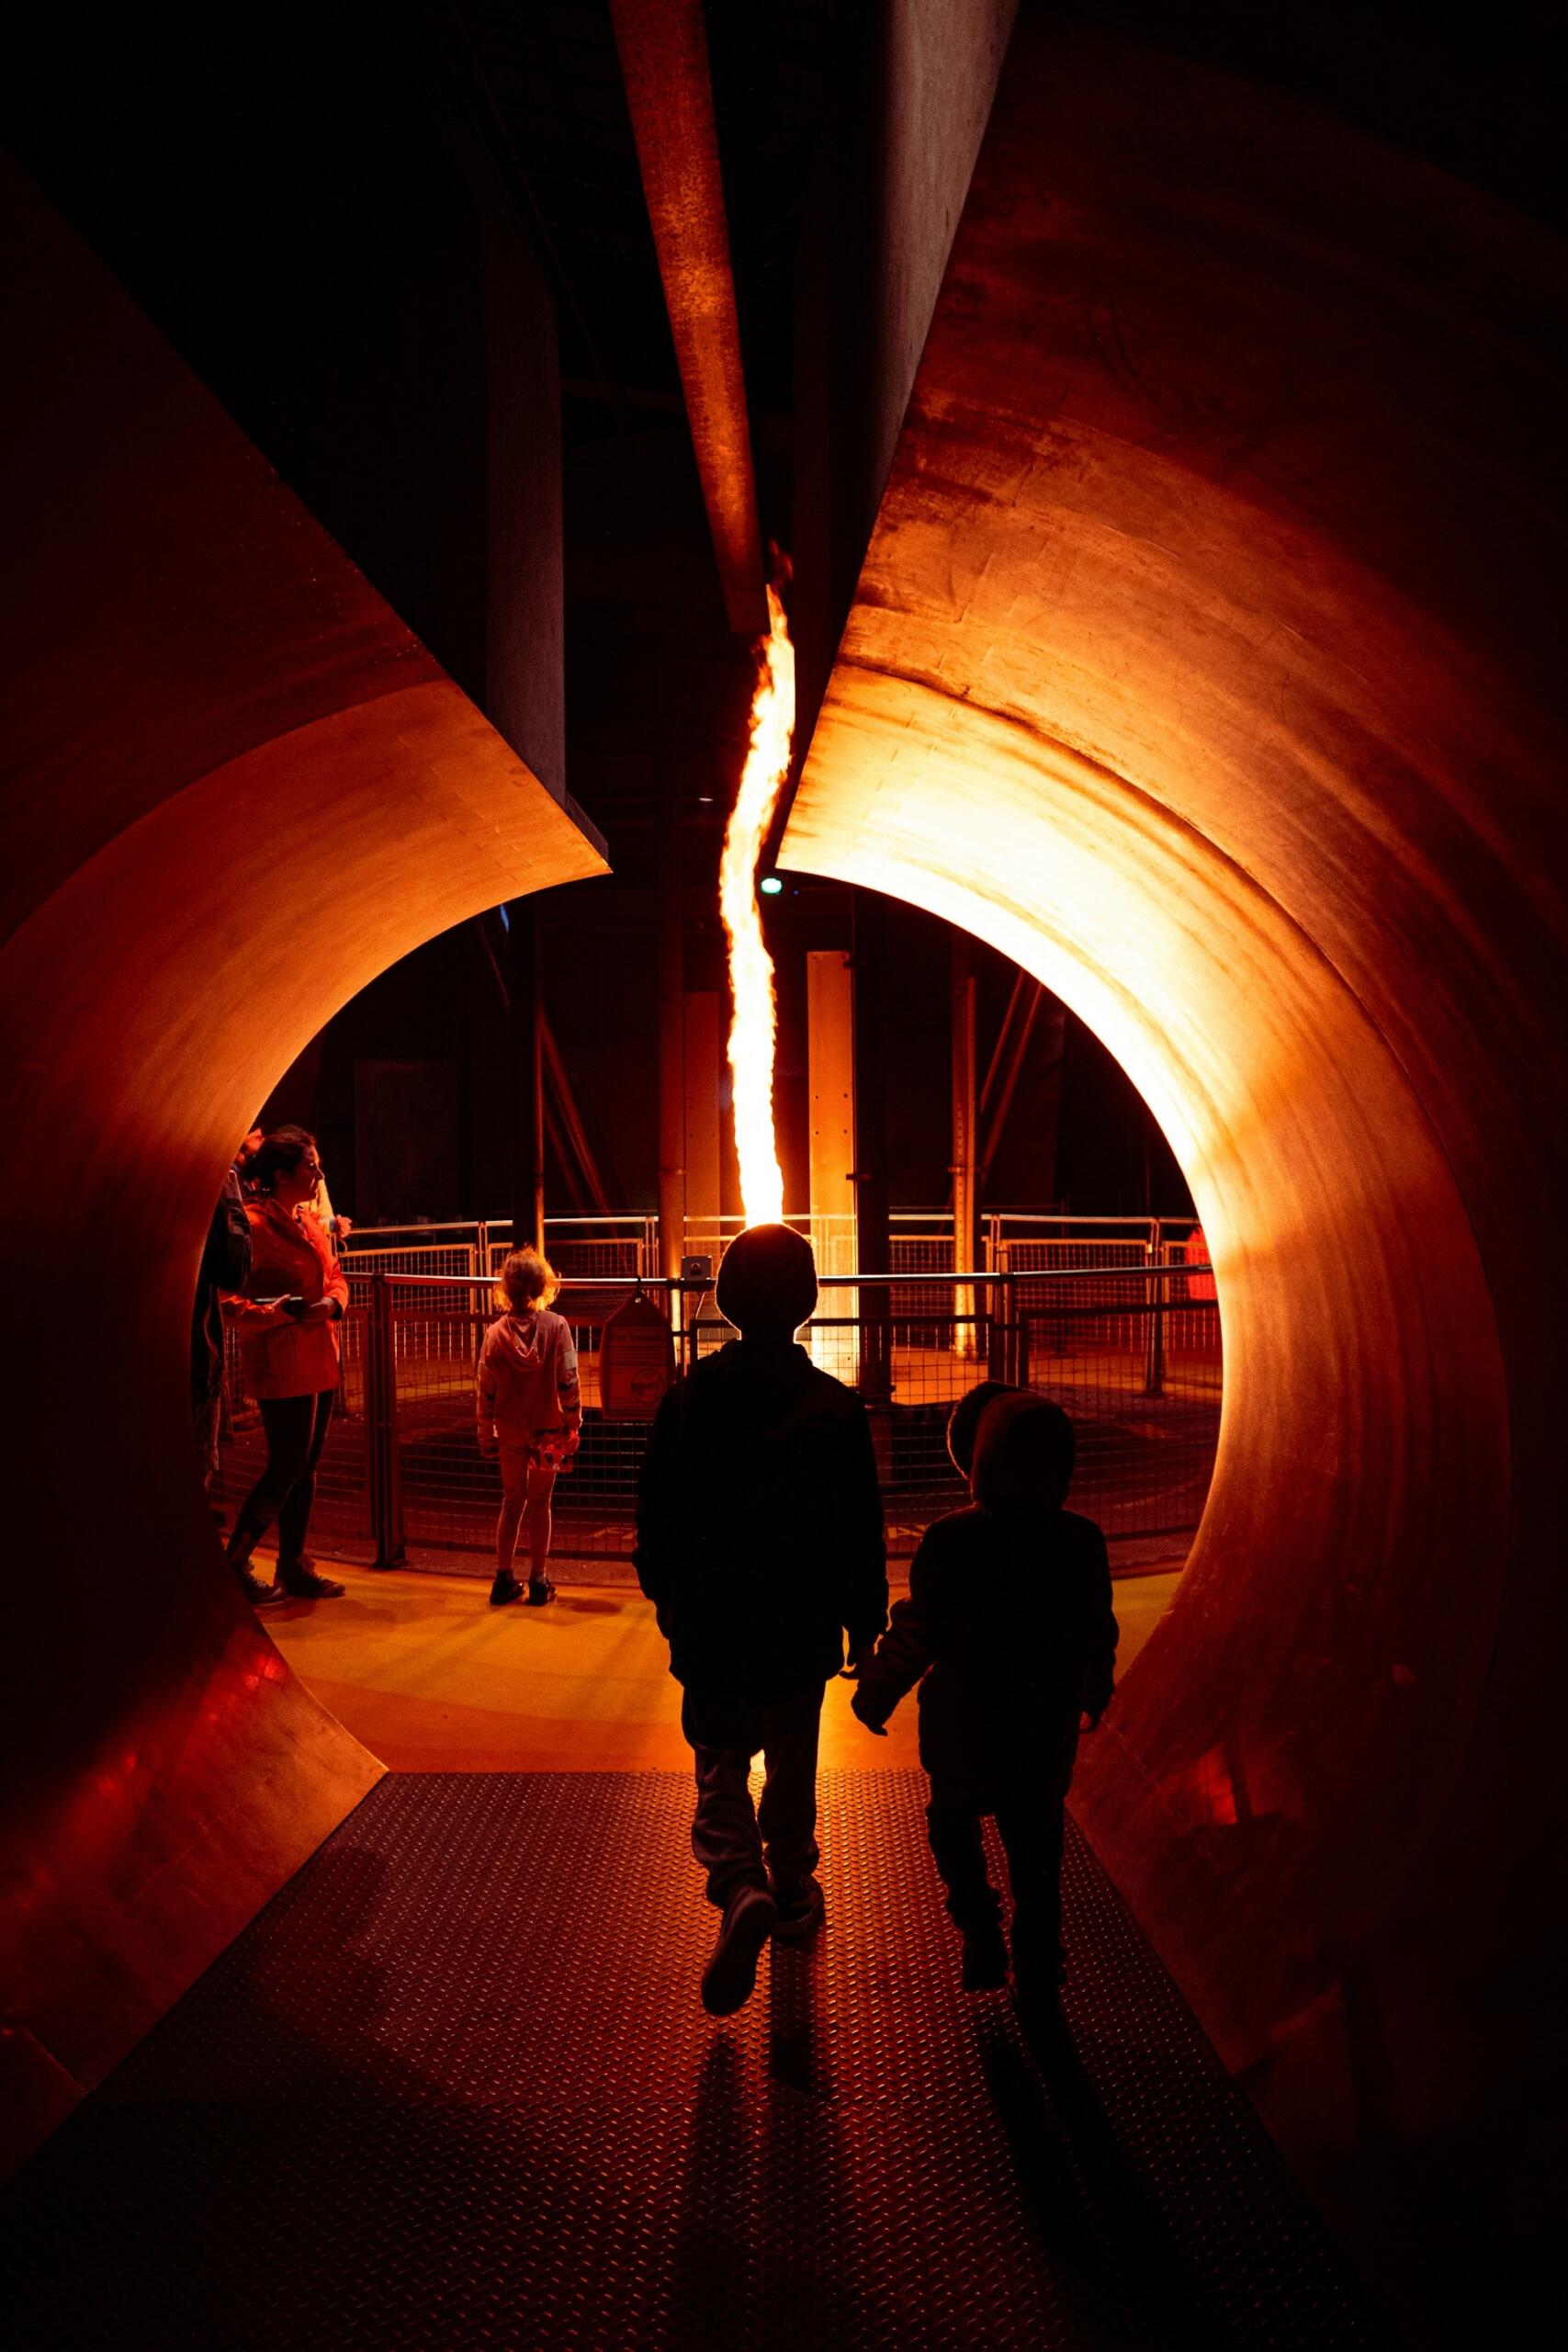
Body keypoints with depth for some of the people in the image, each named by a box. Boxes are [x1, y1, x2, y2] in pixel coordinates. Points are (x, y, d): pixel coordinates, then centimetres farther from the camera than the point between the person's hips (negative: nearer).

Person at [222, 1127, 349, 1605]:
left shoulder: (309, 1219, 12)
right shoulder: (253, 1224, -15)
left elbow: (335, 1275, 16)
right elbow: (231, 1300, -17)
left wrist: (332, 1302, -5)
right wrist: (276, 1312, -28)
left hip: (319, 1362, 9)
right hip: (281, 1364, -9)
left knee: (305, 1468, 13)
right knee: (285, 1470, -5)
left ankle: (294, 1568, 23)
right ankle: (234, 1564, 12)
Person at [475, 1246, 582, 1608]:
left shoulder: (496, 1333, -6)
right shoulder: (556, 1326, -11)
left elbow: (485, 1389, -2)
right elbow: (568, 1382, -11)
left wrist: (487, 1434, 9)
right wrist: (573, 1427, -1)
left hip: (510, 1431, 2)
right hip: (547, 1429, -2)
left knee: (512, 1501, 15)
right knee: (539, 1503, 9)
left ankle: (503, 1579, 18)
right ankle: (538, 1582, 13)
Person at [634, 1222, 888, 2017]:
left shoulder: (685, 1400, -9)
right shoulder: (835, 1408, -13)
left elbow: (655, 1520, 0)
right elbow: (861, 1533, -8)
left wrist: (669, 1605, 15)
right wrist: (864, 1624, 5)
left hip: (708, 1631, 0)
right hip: (799, 1632, 0)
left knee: (720, 1770, 12)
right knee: (793, 1770, 19)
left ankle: (742, 1888, -11)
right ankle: (791, 1895, 34)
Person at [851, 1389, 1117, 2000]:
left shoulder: (950, 1541, -21)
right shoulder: (1082, 1542, -11)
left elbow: (917, 1633, -15)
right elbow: (1099, 1635, 1)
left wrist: (875, 1694, 1)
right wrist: (1094, 1697, 21)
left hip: (964, 1726, -2)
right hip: (1046, 1727, 2)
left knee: (953, 1821, 23)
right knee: (1036, 1845, 19)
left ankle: (981, 1934, 12)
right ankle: (1038, 1966, 28)